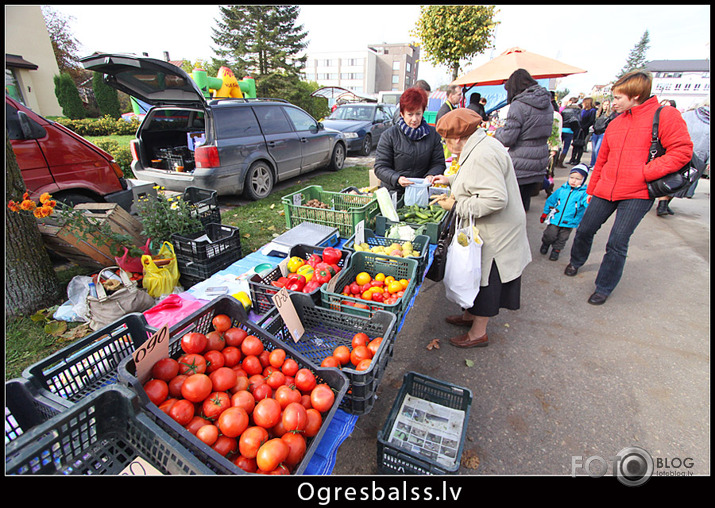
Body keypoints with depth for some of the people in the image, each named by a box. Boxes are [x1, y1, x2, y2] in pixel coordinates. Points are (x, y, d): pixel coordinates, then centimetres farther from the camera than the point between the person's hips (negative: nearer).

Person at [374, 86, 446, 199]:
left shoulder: (433, 134, 8)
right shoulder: (389, 135, 0)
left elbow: (439, 163, 10)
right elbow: (380, 167, -3)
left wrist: (431, 175, -13)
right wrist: (397, 179, -21)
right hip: (393, 193, -1)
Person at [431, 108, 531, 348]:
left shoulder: (482, 155, -25)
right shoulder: (482, 144, 10)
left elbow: (496, 199, -32)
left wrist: (457, 206, -23)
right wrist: (451, 180, 20)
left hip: (493, 233, -10)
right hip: (487, 230, 10)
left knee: (484, 280, 3)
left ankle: (478, 333, 20)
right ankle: (469, 315, 39)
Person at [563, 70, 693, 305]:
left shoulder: (665, 115, -4)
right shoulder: (616, 123, 12)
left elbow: (682, 151, -9)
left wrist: (645, 172, -18)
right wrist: (591, 190, 19)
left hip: (637, 194, -5)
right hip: (605, 190, 5)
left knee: (617, 243, -5)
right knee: (584, 230, 10)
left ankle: (604, 287, 12)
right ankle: (576, 261, 39)